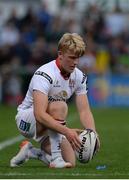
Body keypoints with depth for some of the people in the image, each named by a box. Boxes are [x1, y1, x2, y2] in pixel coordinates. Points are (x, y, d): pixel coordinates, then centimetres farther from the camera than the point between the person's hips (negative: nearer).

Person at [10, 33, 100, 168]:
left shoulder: (79, 77, -5)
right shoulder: (44, 74, -28)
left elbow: (84, 111, -8)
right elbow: (40, 115, -38)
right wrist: (67, 131, -47)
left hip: (52, 124, 7)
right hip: (26, 119, -7)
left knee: (70, 163, -6)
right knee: (60, 106, -35)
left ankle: (30, 151, 17)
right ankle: (55, 158, -30)